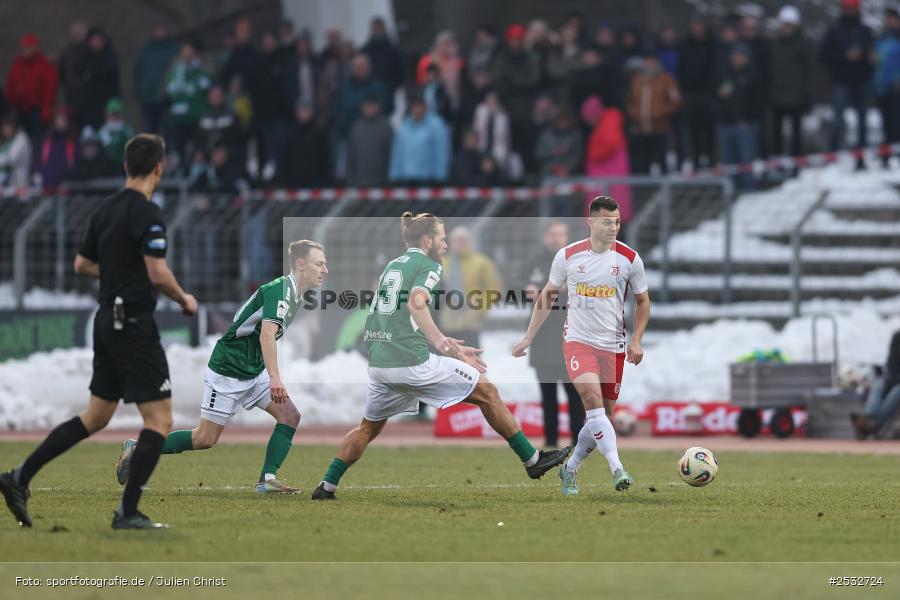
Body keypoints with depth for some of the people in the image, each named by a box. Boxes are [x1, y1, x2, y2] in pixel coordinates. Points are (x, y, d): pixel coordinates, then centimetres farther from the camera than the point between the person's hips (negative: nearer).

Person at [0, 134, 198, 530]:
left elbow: (83, 264, 19)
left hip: (107, 321, 9)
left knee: (95, 417, 17)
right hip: (134, 325, -9)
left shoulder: (106, 209, 9)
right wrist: (184, 300, -6)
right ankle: (128, 512, -4)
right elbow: (158, 274, -23)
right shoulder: (146, 213, -16)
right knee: (160, 421, -3)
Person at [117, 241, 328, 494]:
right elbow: (267, 333, -35)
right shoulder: (279, 290, -21)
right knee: (205, 439, -4)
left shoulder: (296, 296, 8)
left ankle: (267, 479, -6)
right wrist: (275, 379, -44)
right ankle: (137, 449, 9)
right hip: (228, 369, -9)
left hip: (254, 371, 9)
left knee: (290, 416, -6)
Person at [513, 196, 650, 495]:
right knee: (592, 397, -26)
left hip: (613, 346, 2)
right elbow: (547, 295, 12)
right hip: (578, 340, -2)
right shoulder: (568, 256, -1)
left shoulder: (629, 259, -1)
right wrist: (528, 338, 10)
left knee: (602, 415, 5)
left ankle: (570, 470, 27)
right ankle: (617, 469, -34)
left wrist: (636, 341, -2)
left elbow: (642, 302, 11)